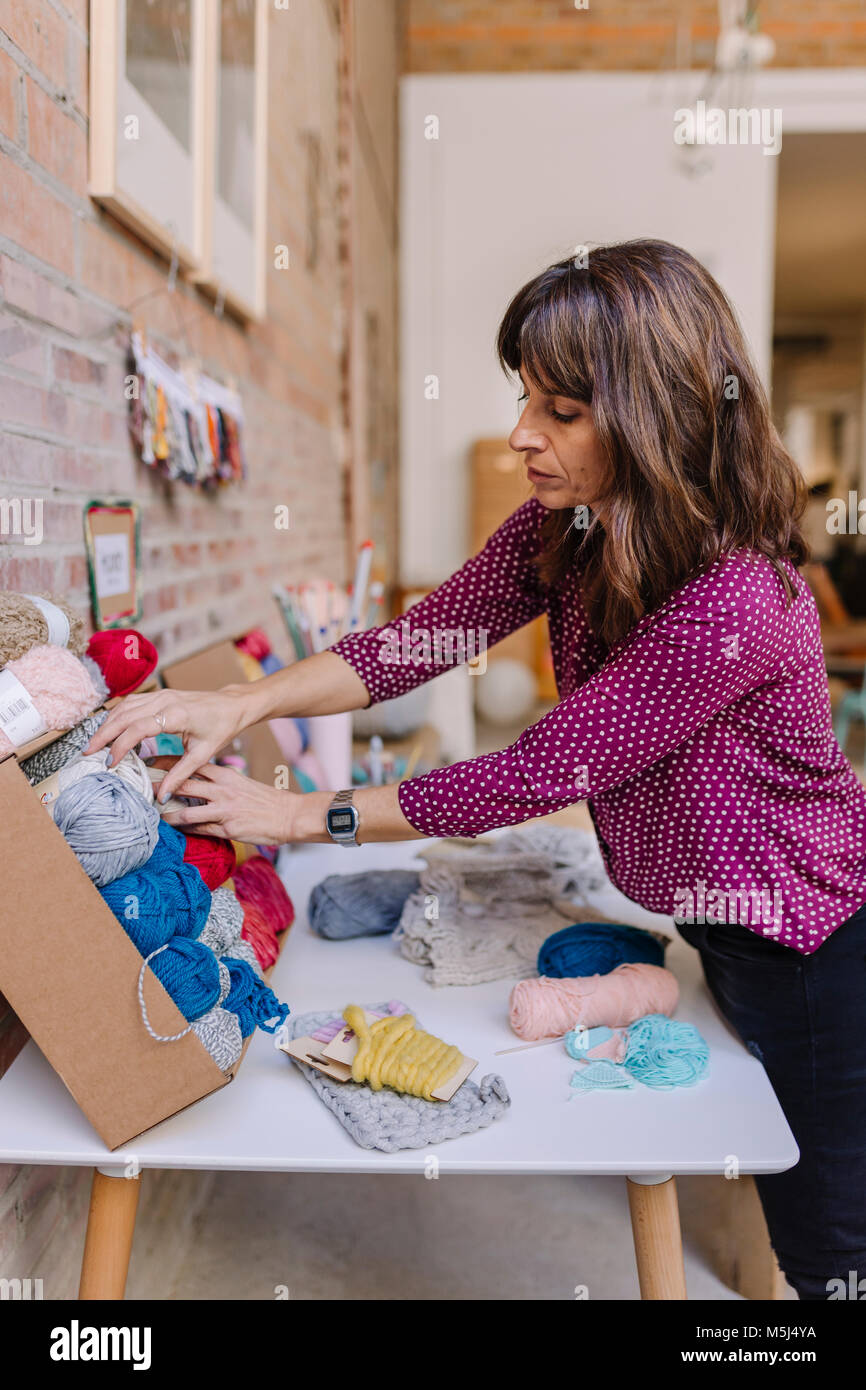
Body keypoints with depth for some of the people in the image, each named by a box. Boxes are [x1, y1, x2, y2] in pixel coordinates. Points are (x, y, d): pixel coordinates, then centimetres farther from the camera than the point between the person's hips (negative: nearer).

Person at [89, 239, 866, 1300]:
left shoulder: (731, 606, -35)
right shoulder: (562, 531, -9)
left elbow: (536, 774, -31)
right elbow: (425, 636, -11)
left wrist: (297, 815, -23)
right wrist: (241, 703, -25)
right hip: (722, 924, 8)